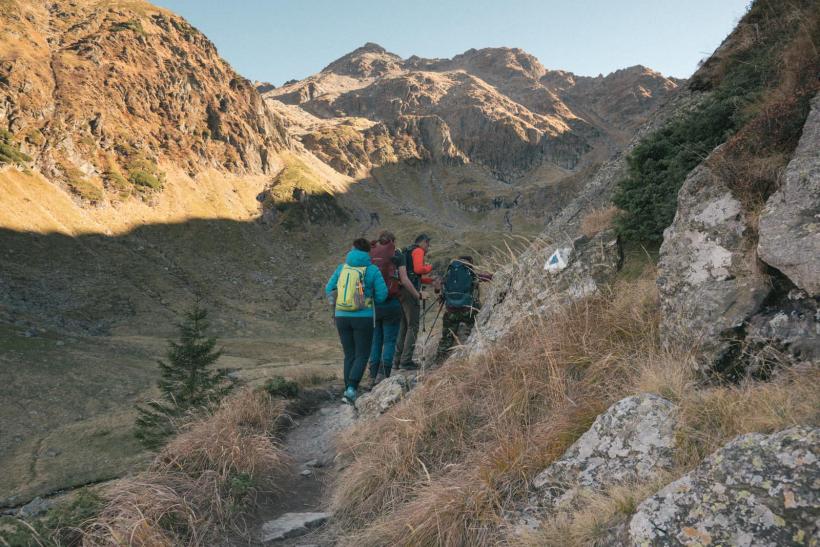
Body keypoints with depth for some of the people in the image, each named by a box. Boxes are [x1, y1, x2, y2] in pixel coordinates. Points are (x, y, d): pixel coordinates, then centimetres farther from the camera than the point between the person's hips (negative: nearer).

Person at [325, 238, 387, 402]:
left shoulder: (342, 268, 3)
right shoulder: (372, 270, -7)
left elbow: (329, 289, 7)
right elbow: (382, 294, -5)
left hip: (342, 317, 4)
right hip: (363, 318, -3)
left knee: (349, 355, 15)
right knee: (362, 355, 6)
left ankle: (349, 390, 14)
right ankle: (352, 387, -11)